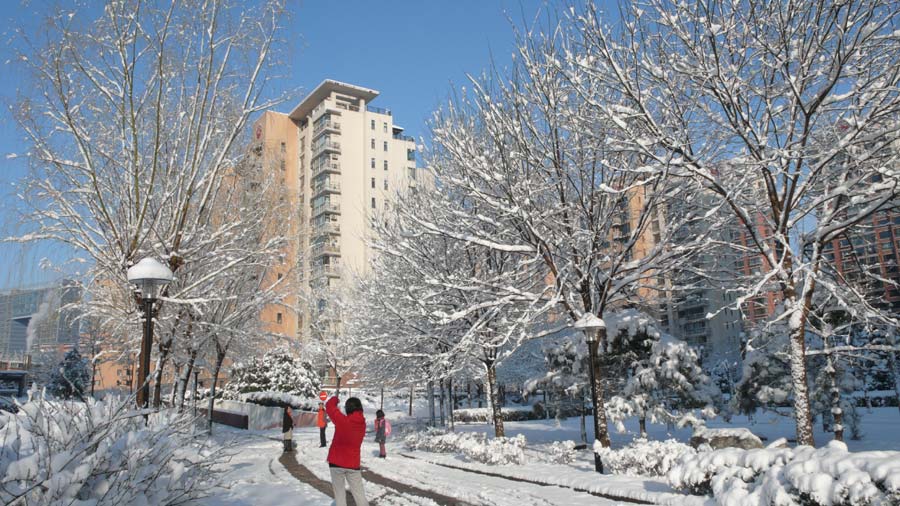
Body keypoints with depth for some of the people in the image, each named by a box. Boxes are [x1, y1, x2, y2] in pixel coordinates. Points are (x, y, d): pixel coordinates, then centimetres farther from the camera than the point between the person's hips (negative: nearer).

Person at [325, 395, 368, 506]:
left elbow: (329, 406, -8)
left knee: (339, 491, 10)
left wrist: (335, 399, 10)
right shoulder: (362, 424, -4)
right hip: (353, 463, 3)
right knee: (358, 492, 10)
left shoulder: (343, 421, -17)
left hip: (337, 461, -3)